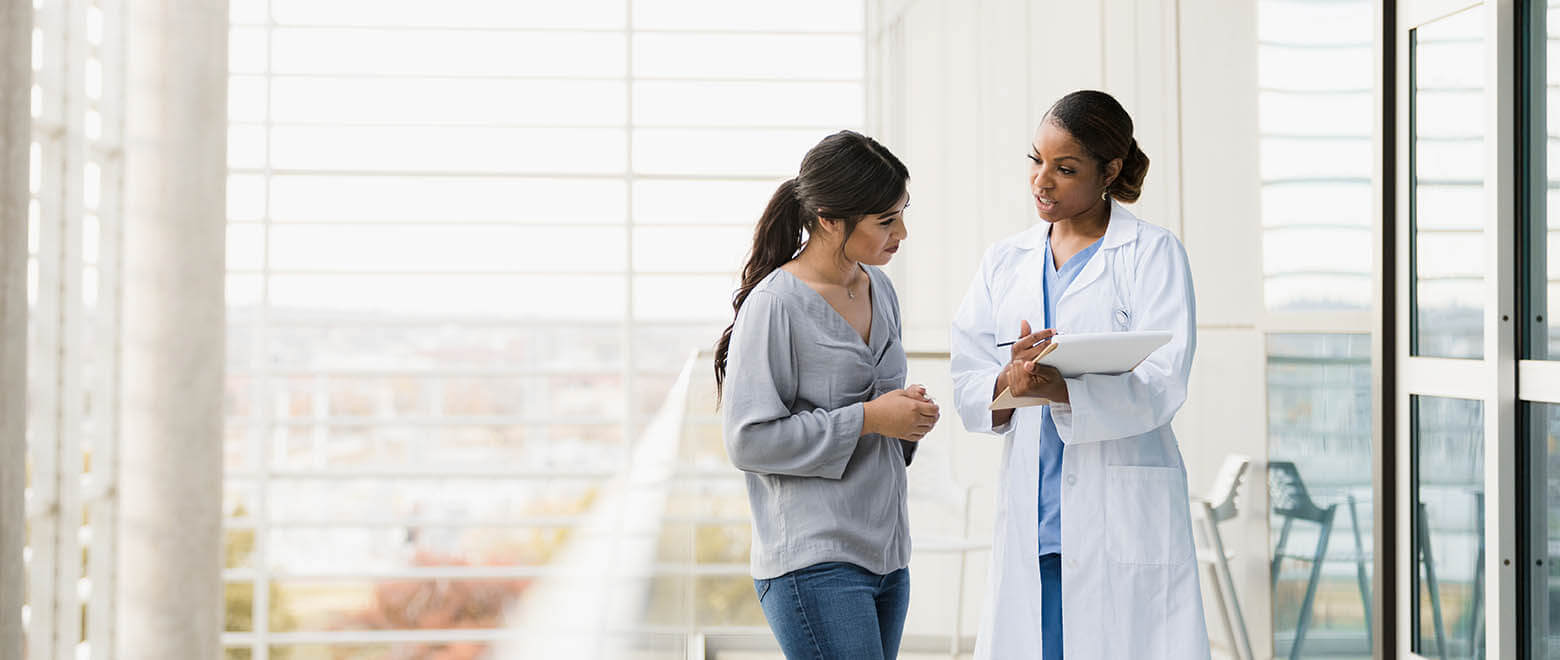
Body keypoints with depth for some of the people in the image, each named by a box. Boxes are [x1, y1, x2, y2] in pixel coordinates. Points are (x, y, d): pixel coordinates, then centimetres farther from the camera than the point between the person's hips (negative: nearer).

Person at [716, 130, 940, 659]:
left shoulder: (879, 290, 13)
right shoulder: (776, 304, -12)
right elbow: (749, 440, -15)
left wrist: (909, 412, 3)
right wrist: (868, 418, -15)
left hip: (885, 551, 8)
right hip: (814, 565, -8)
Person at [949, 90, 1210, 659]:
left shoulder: (1153, 253, 1)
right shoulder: (1005, 261, 15)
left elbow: (1159, 387, -11)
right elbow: (965, 385, 6)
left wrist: (1060, 389, -28)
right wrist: (1008, 382, -18)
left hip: (1122, 512, -4)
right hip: (1030, 516, 4)